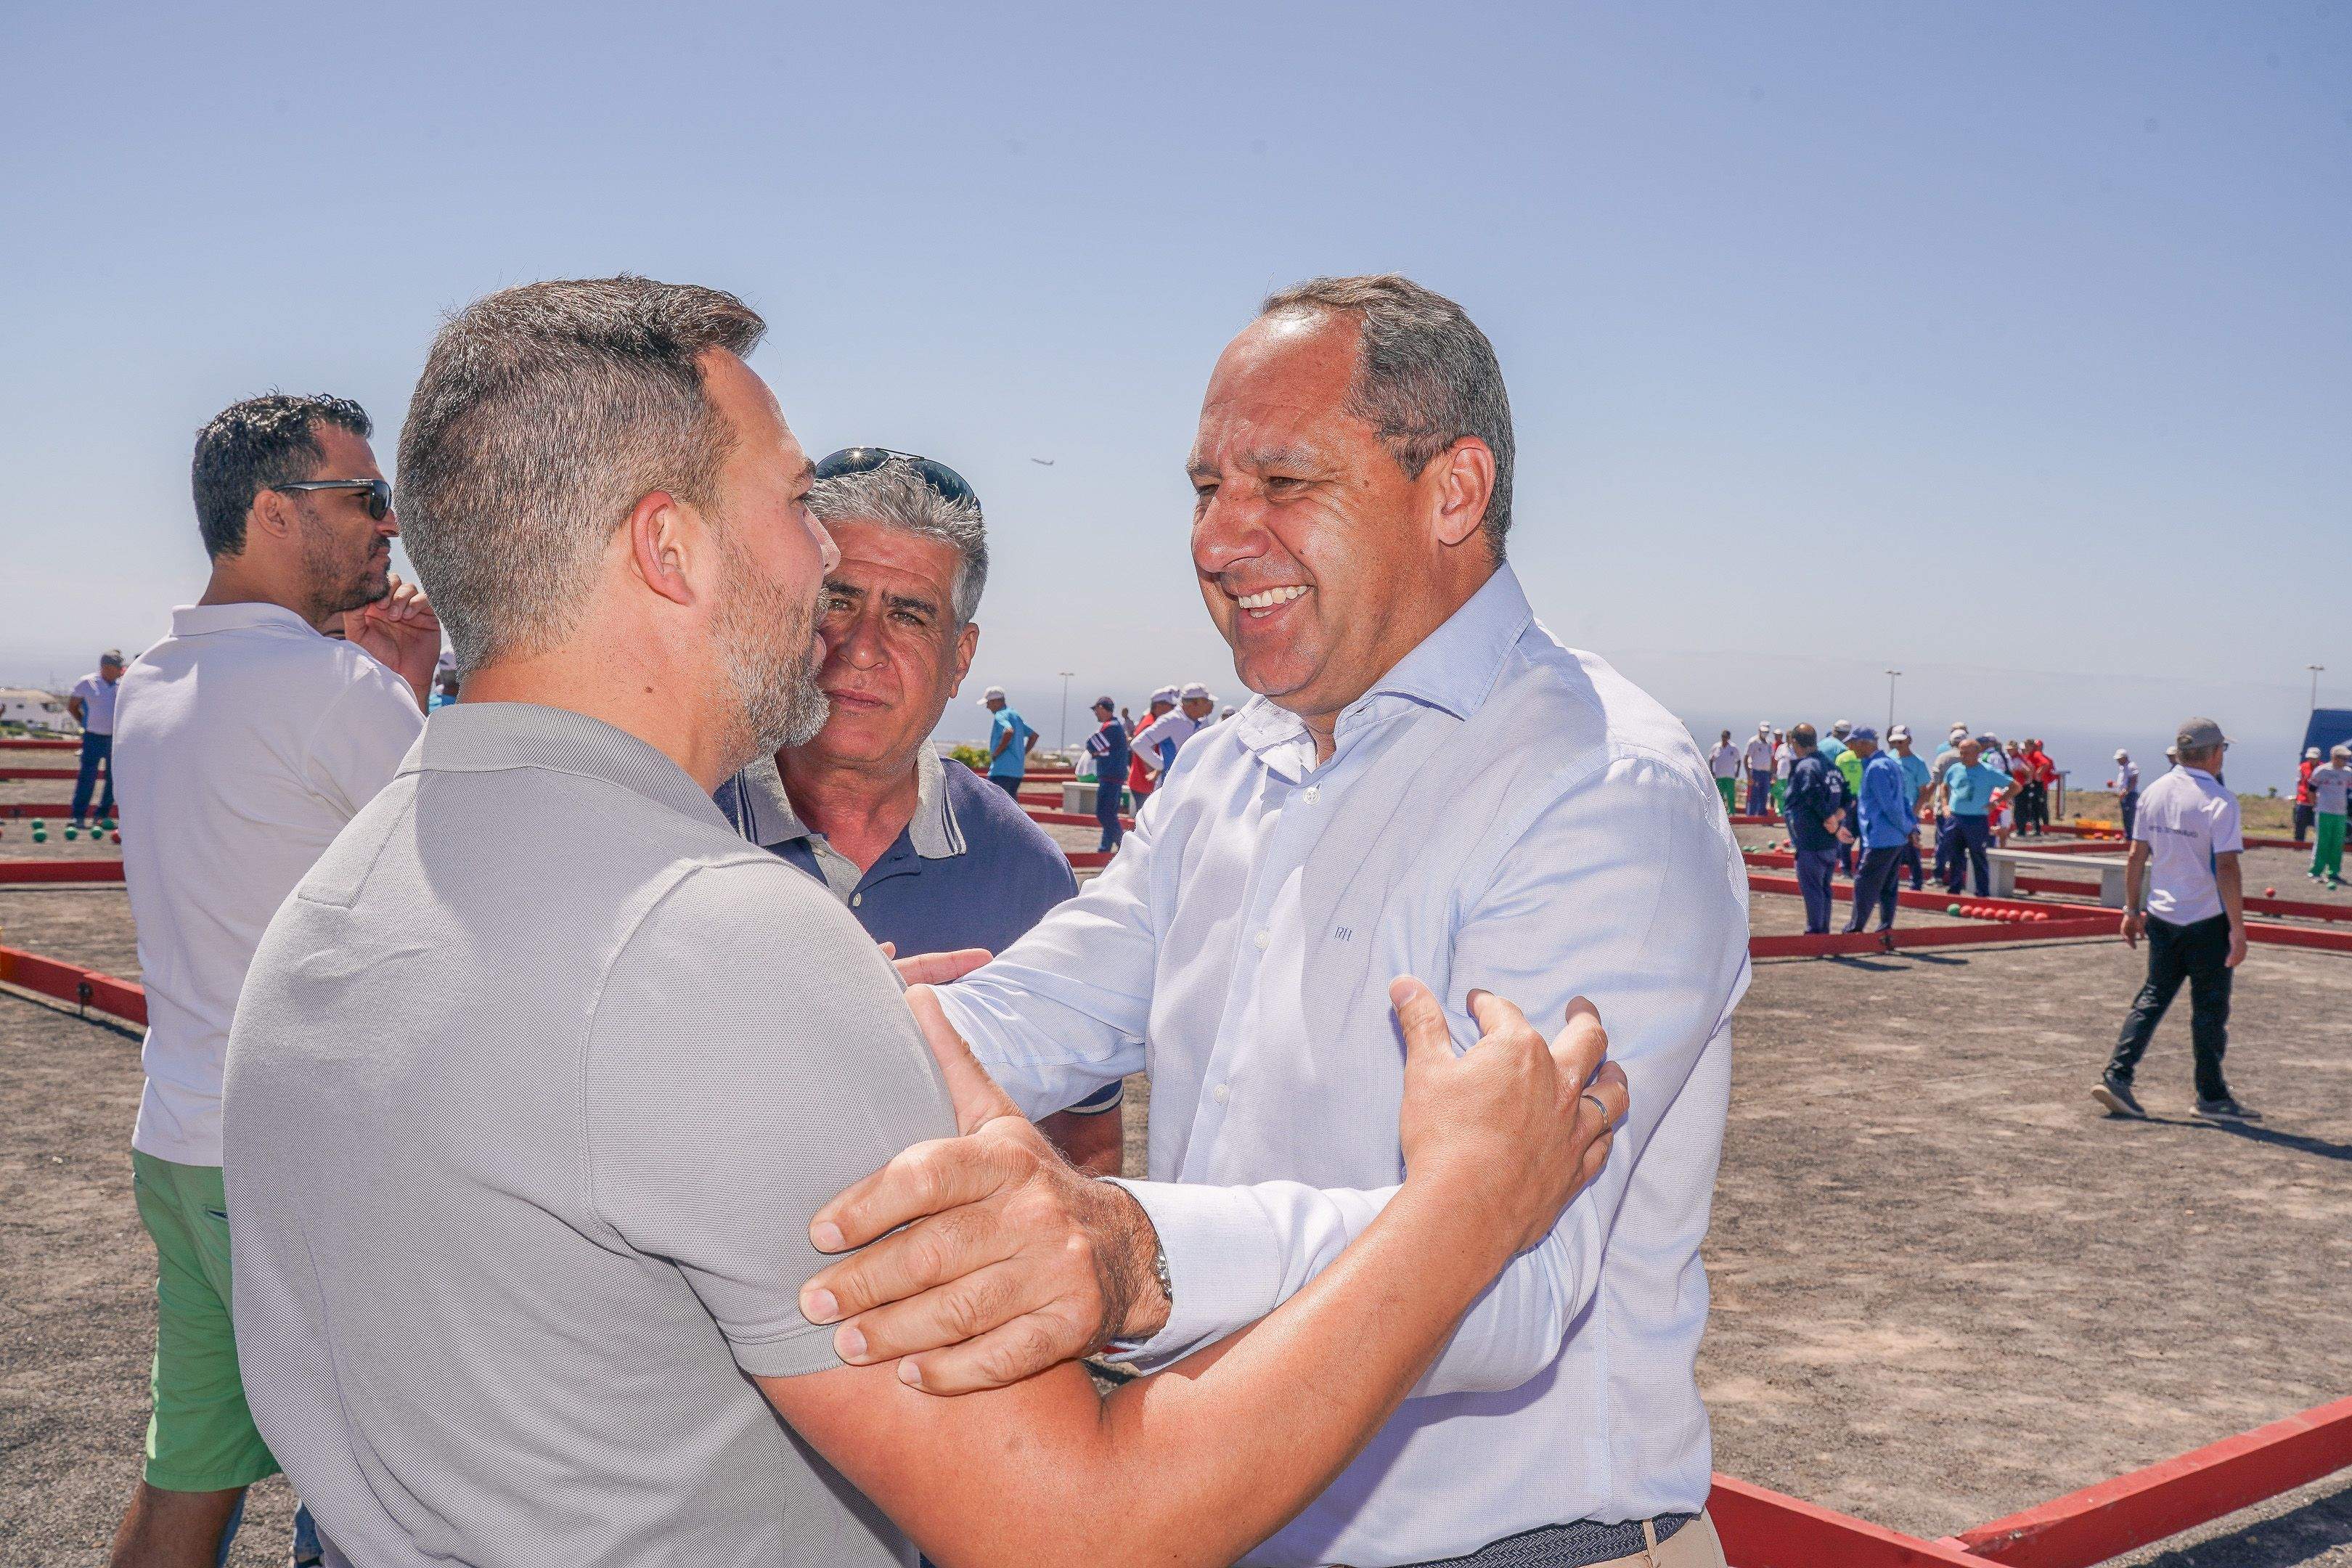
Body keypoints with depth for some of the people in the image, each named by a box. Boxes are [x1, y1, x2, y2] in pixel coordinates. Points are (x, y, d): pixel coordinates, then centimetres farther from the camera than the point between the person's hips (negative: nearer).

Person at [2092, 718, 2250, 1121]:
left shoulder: (2154, 792, 4)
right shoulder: (2219, 800, -14)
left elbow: (2136, 856, 7)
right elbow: (2226, 867, -19)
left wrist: (2132, 910, 15)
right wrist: (2238, 929, -16)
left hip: (2162, 917, 5)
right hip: (2207, 921, -5)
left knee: (2153, 997, 11)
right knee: (2210, 1008, 7)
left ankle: (2116, 1076, 0)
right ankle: (2211, 1096, 17)